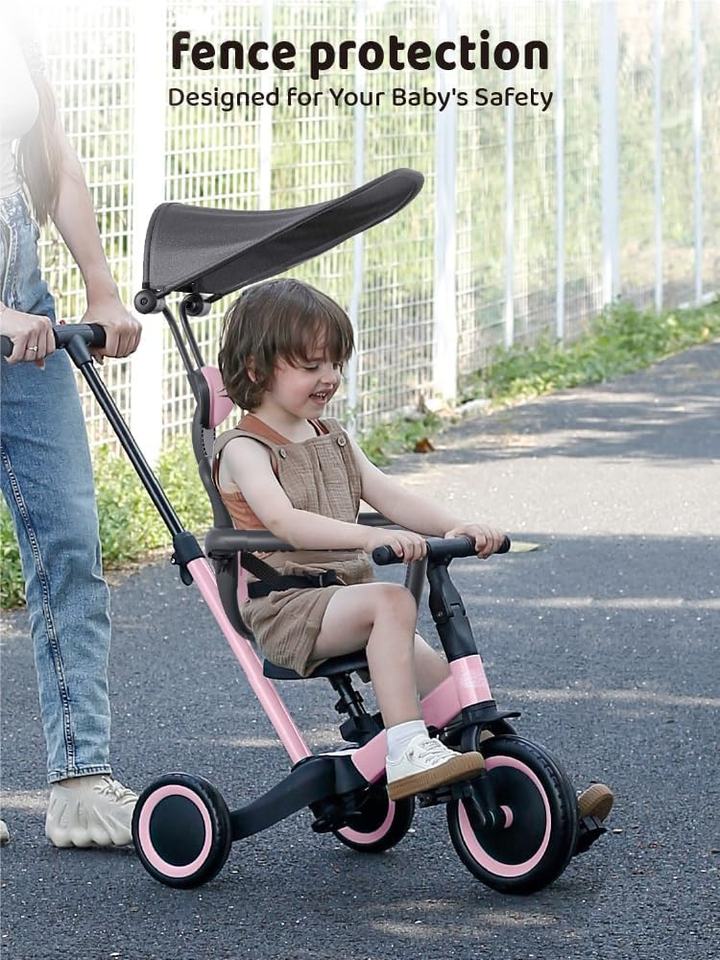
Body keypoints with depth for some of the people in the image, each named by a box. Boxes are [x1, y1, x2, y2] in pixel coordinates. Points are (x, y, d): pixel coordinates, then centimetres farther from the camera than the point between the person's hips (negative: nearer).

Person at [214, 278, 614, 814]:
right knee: (392, 600, -32)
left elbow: (388, 496, 7)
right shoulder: (245, 450, -7)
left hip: (348, 599, 7)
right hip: (284, 606, -7)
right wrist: (370, 537, -40)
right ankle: (406, 751, -37)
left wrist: (458, 527, -12)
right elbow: (282, 519, -25)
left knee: (441, 674, -8)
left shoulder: (333, 439, 19)